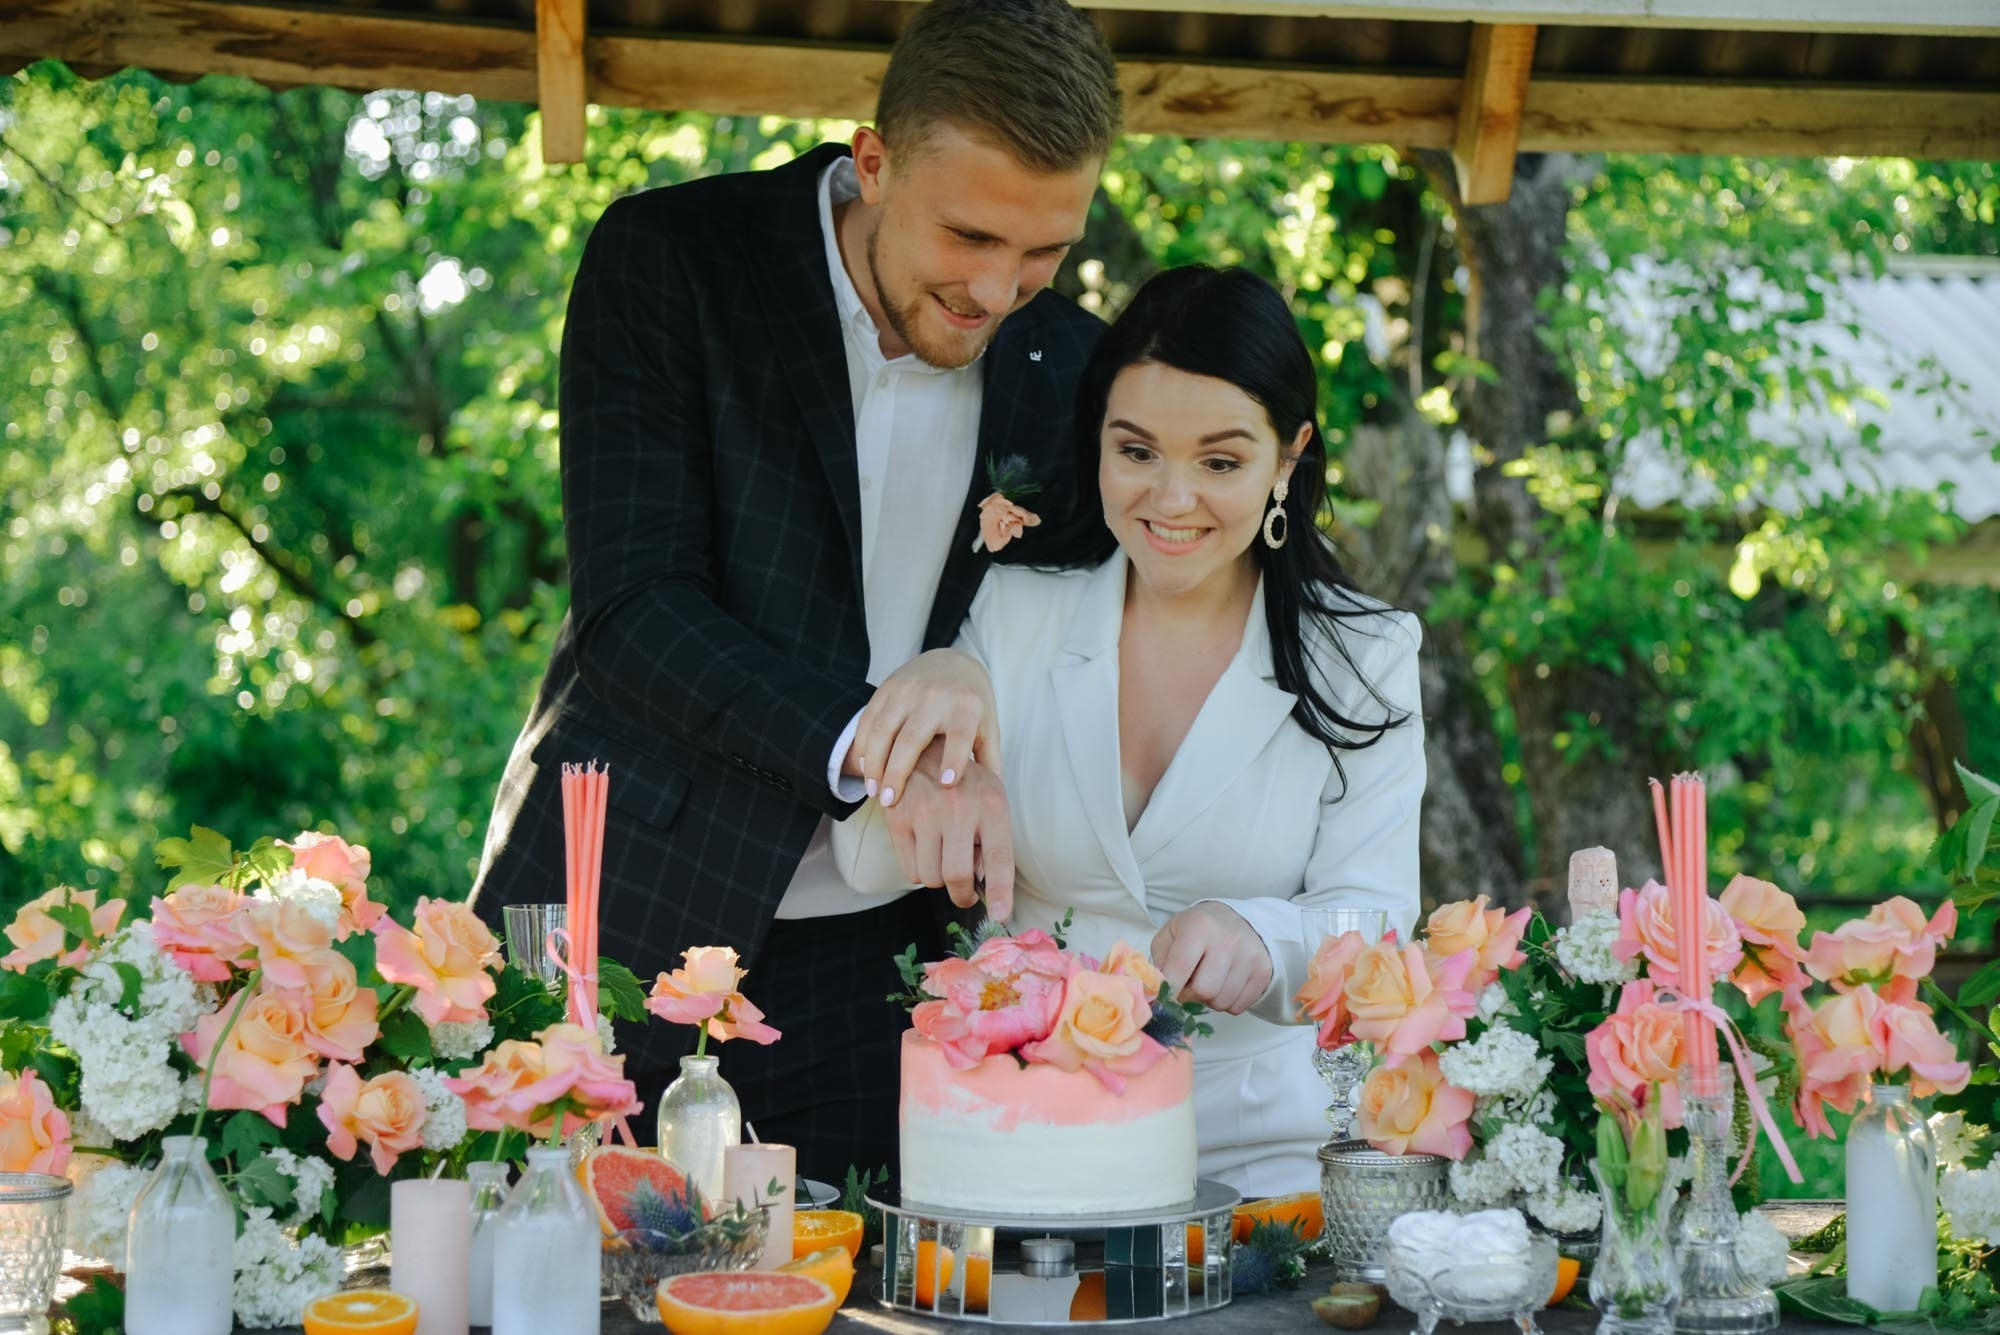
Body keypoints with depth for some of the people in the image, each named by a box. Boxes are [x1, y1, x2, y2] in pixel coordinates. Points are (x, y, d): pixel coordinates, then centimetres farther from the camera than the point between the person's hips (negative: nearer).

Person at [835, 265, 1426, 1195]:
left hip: (1256, 1148, 0)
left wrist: (1260, 940, -26)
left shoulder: (1364, 659, 4)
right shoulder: (1011, 613, 5)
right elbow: (875, 865, -1)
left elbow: (1372, 919, -3)